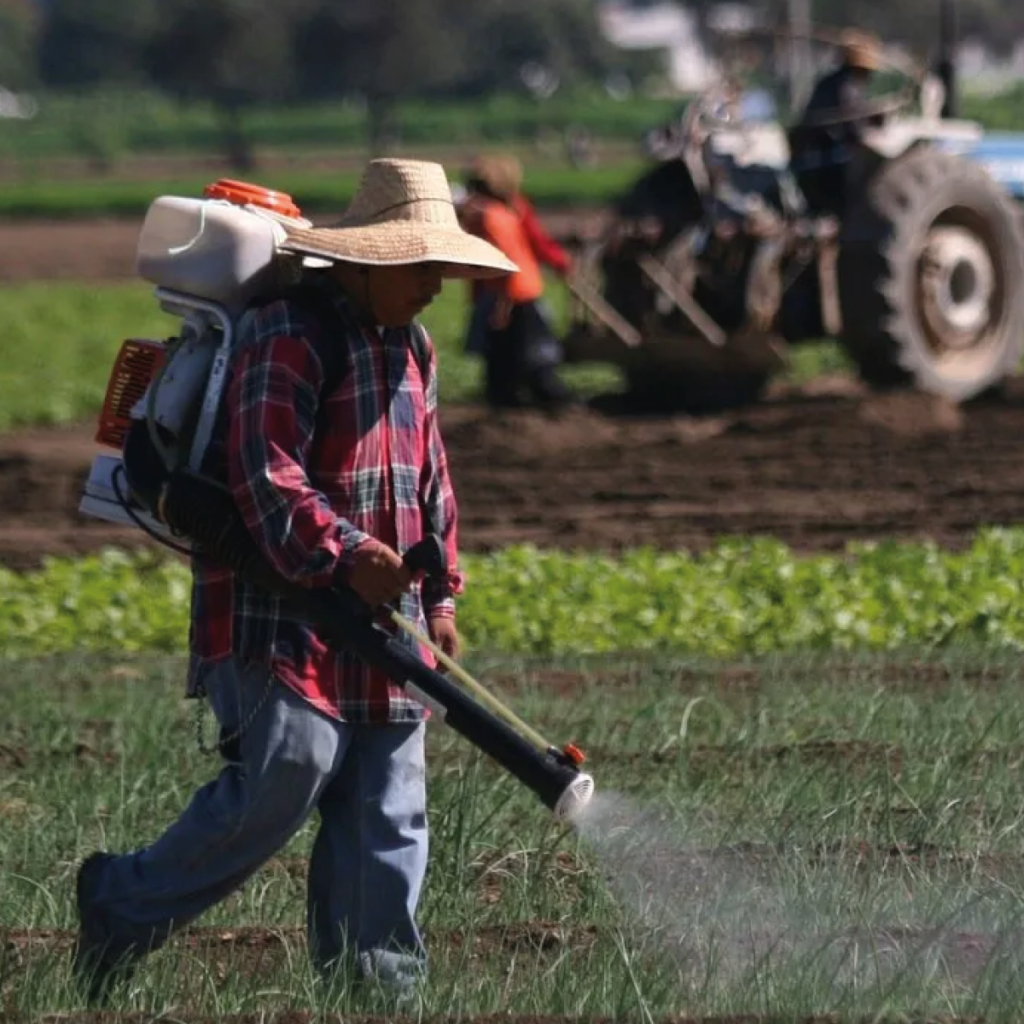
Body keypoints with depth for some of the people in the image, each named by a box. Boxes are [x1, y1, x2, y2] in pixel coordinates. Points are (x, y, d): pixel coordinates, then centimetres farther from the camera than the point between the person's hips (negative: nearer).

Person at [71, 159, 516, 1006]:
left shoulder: (410, 348, 18)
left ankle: (379, 983, 8)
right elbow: (265, 475, -21)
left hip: (380, 620, 9)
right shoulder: (289, 338, -12)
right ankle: (123, 910, 4)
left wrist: (440, 596, 21)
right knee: (281, 785, -13)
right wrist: (343, 553, -28)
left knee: (386, 815, 5)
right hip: (283, 623, -9)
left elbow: (431, 481, 25)